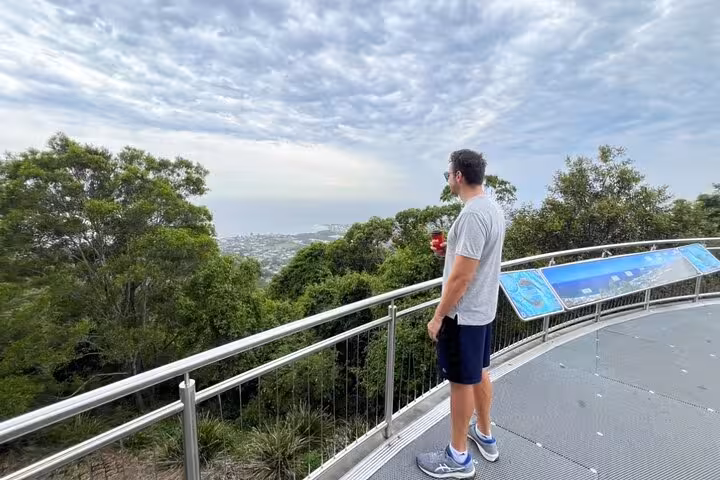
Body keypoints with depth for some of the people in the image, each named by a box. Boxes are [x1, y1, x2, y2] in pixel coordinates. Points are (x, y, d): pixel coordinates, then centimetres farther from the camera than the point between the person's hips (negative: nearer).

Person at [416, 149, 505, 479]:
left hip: (463, 314, -10)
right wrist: (450, 251, 7)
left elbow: (461, 277, -26)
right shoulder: (493, 208, 7)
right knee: (479, 374, 23)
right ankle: (485, 436, 42)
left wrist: (437, 317, -17)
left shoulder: (472, 214, -25)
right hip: (484, 309, 10)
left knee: (462, 382, 6)